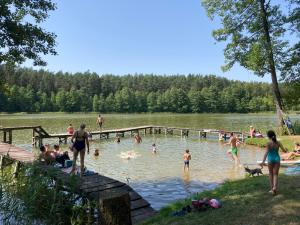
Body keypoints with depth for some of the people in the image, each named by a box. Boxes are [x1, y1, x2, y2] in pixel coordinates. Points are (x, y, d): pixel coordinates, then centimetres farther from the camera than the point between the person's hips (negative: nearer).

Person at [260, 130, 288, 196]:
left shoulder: (268, 143, -12)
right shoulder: (278, 142, -2)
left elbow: (266, 152, -21)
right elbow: (284, 150, 1)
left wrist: (263, 161, -25)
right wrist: (286, 149, 27)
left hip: (270, 159, -2)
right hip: (277, 159, 2)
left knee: (270, 173, 16)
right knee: (275, 174, 9)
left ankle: (272, 188, 19)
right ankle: (274, 187, -11)